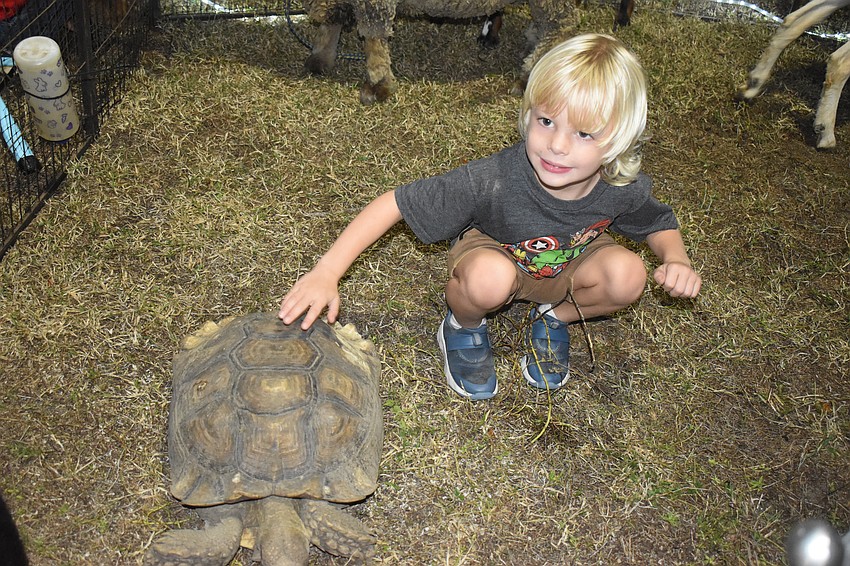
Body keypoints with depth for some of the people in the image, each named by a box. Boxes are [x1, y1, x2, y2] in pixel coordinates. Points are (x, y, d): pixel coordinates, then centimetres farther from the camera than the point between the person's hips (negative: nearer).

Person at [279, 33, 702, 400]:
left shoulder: (625, 189, -25)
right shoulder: (495, 180, -37)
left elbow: (659, 223, -1)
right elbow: (395, 203, -34)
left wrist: (676, 259, -24)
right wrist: (327, 272, -41)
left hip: (565, 270, 4)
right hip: (491, 254, -3)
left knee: (627, 275, -27)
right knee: (489, 278, -39)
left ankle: (552, 318, 5)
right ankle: (463, 326, -1)